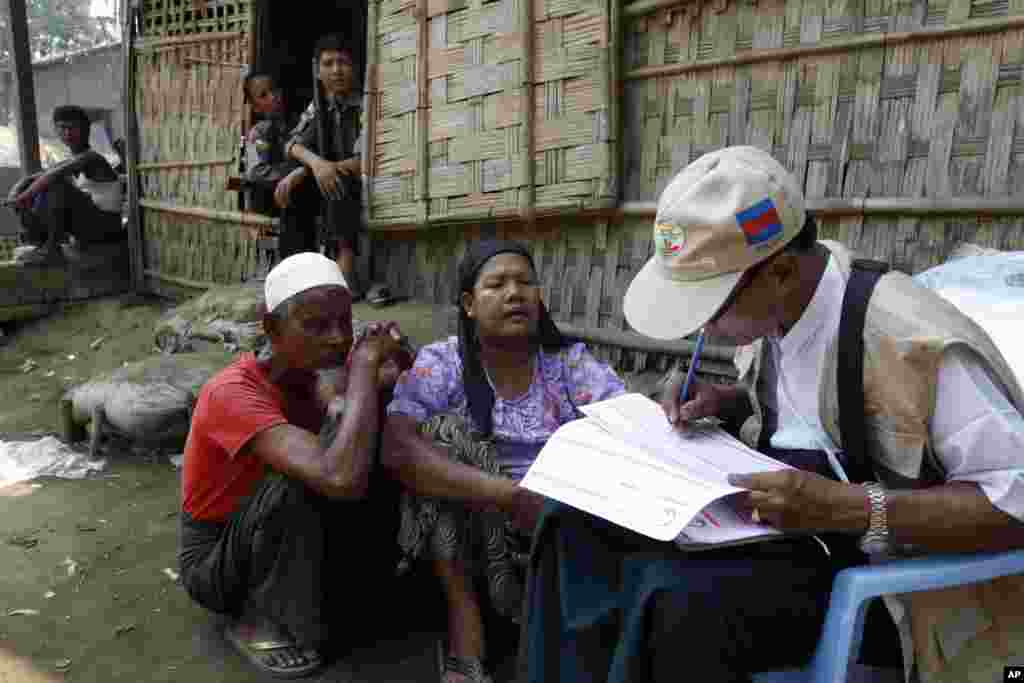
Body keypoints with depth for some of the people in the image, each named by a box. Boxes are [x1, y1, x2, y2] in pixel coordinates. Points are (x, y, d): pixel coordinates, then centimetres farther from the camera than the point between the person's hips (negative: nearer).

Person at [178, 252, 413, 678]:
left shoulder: (304, 381, -5)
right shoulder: (233, 392, -31)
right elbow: (341, 478, -46)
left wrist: (383, 380, -23)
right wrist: (364, 364, -35)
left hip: (281, 541, 6)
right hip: (215, 560, -6)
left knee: (378, 467, -16)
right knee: (297, 481, -35)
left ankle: (344, 603, 1)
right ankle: (261, 618, -9)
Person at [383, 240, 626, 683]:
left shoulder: (570, 361, 0)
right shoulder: (441, 364, -8)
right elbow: (397, 448, -25)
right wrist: (509, 494, -34)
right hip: (467, 527, -1)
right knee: (443, 430, -25)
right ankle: (465, 629, -20)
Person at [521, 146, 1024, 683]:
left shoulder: (906, 337, -26)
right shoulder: (771, 306, -2)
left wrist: (850, 509, -31)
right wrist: (720, 401, -2)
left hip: (868, 567, -7)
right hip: (767, 516, 7)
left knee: (679, 602, -34)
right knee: (577, 520, -7)